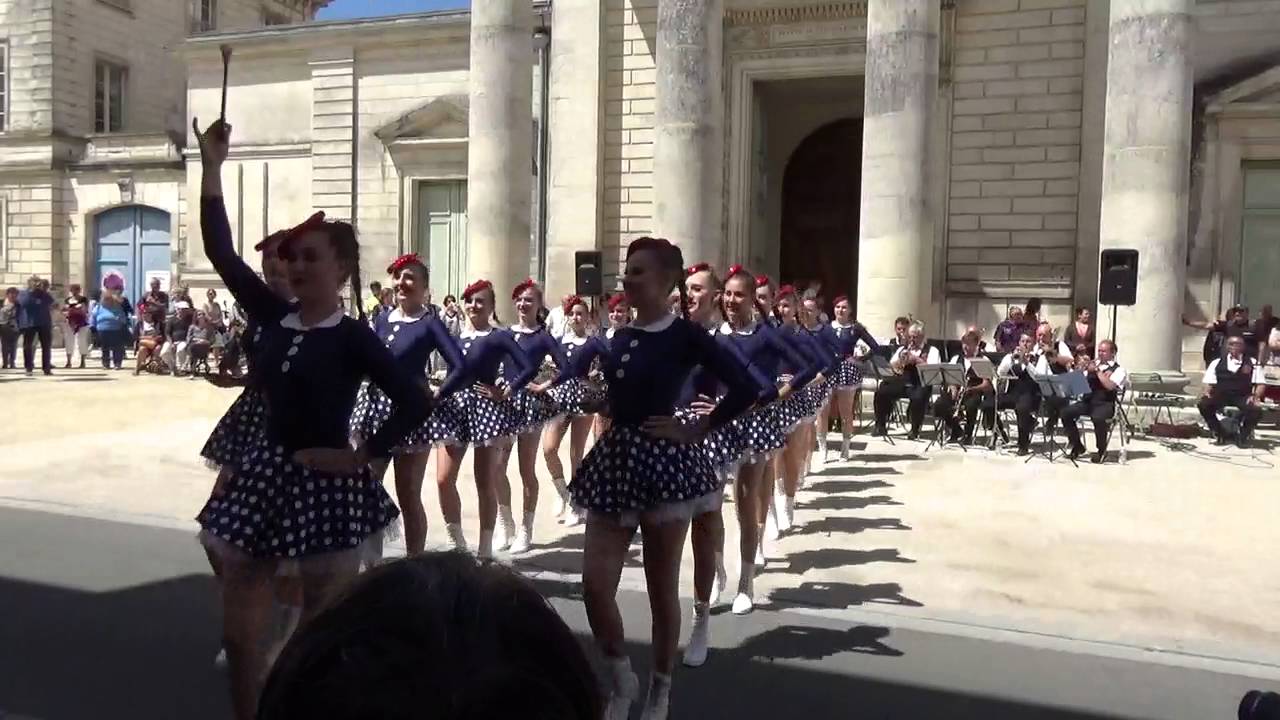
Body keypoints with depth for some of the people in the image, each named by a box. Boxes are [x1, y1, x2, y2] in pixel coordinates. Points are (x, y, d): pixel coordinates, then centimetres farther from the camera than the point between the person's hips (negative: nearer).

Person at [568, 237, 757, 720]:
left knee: (663, 588, 7)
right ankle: (621, 679, 25)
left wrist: (695, 430, -11)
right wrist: (615, 434, 9)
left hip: (664, 463, -6)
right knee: (594, 583, 2)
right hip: (616, 461, 6)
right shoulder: (621, 336, 10)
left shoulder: (685, 336, -9)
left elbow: (745, 390, -16)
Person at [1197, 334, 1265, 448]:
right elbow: (1209, 383, 11)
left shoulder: (1252, 363, 10)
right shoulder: (1217, 363, 12)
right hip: (1220, 396, 1)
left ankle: (1243, 436, -4)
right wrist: (1207, 393, -10)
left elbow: (1261, 383, 5)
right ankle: (1219, 435, -7)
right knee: (1203, 404, -30)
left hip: (1242, 398, -1)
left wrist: (1255, 396, -13)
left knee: (1256, 410, -33)